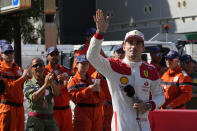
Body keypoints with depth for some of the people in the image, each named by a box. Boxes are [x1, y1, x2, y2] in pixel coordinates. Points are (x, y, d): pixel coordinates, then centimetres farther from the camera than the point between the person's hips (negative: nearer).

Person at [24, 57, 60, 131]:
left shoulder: (48, 81, 11)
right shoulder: (28, 84, 2)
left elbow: (56, 93, -7)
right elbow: (33, 97, -16)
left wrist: (51, 83, -27)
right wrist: (45, 85, -24)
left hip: (50, 119, 3)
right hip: (35, 119, -3)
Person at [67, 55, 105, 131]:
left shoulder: (93, 79, 16)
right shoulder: (74, 80, 2)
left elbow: (102, 97, 14)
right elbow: (74, 97, -13)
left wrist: (98, 90, -8)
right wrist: (89, 89, -19)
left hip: (97, 113, 5)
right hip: (82, 113, -5)